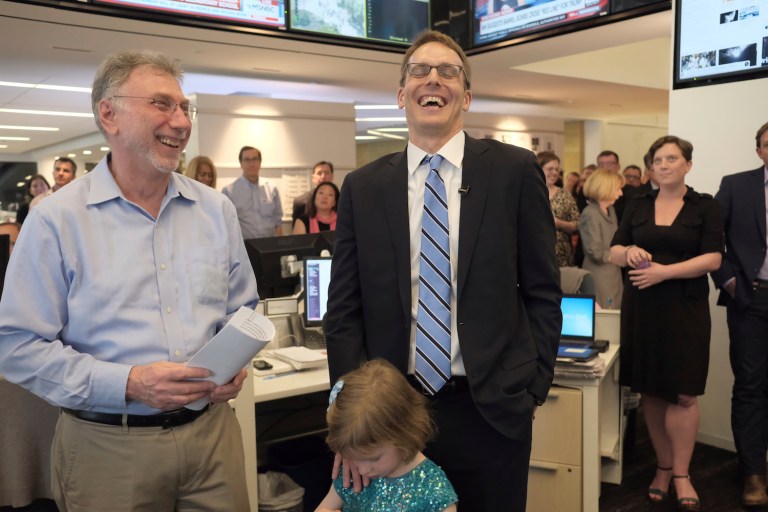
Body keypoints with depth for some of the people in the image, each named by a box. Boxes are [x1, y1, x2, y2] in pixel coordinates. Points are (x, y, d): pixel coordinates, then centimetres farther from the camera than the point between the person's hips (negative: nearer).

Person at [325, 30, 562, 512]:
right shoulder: (363, 187, 2)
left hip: (493, 409, -1)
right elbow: (344, 310, 2)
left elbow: (543, 291, 1)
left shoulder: (515, 170, -2)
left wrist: (533, 387, -2)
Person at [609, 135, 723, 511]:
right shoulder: (638, 206, 9)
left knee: (682, 393, -2)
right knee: (650, 391, 7)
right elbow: (613, 252, 6)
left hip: (685, 308, -2)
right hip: (641, 307, 3)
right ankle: (664, 467, 20)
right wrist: (629, 251, -16)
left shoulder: (705, 206, 1)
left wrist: (664, 271, -20)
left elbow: (712, 258, -9)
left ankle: (681, 473, 13)